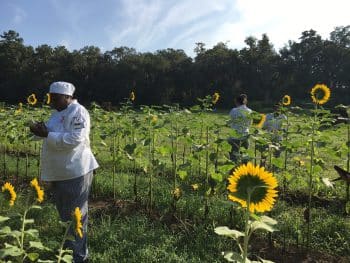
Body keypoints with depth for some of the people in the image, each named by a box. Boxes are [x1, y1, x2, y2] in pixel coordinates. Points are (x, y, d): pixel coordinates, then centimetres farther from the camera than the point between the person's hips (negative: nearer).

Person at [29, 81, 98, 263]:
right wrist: (41, 131, 3)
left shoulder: (78, 112, -14)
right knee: (65, 215, 21)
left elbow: (75, 139, -25)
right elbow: (55, 135, 23)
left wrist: (47, 135, -23)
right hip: (59, 173, 10)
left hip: (75, 173, -9)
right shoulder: (58, 112, 14)